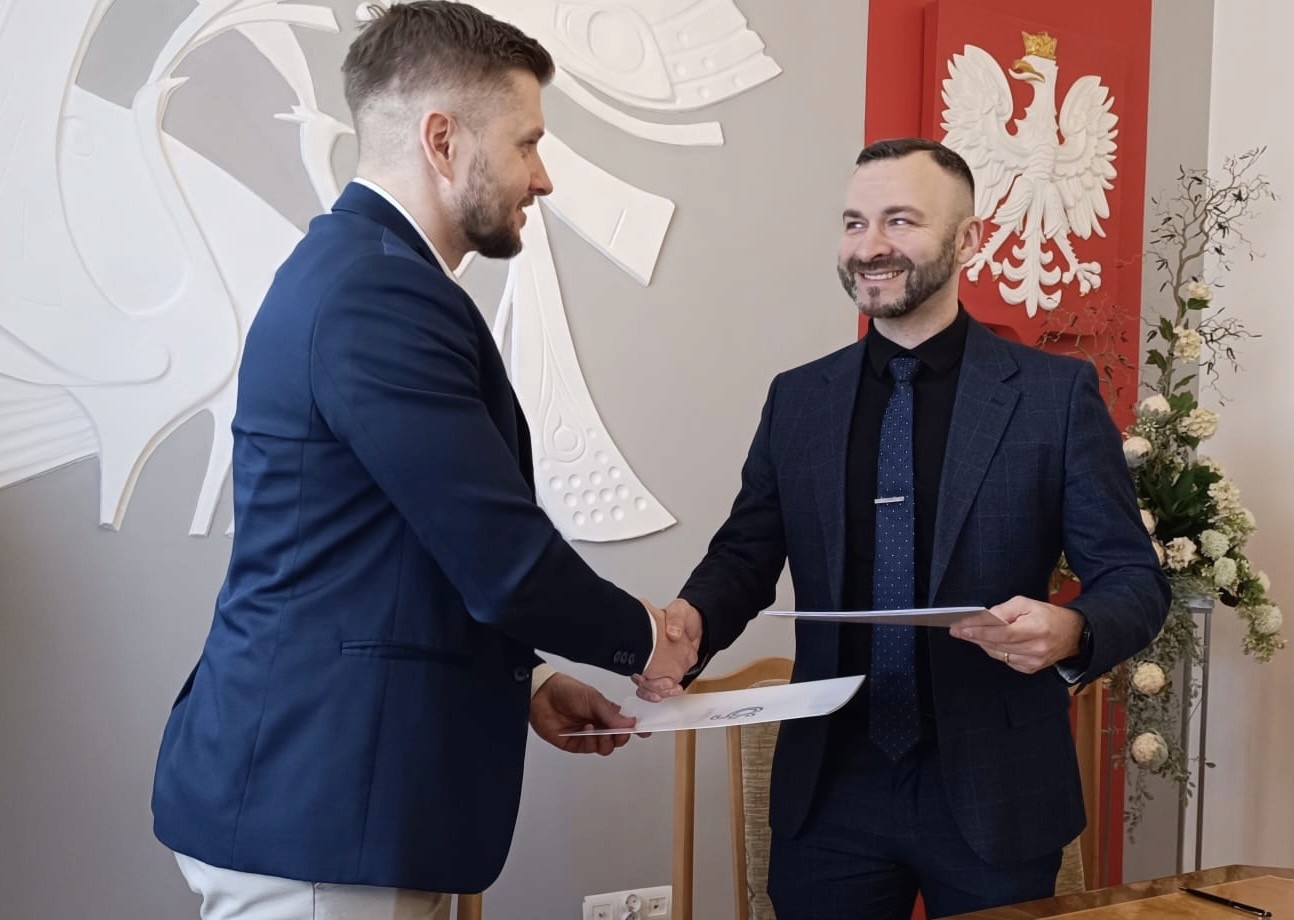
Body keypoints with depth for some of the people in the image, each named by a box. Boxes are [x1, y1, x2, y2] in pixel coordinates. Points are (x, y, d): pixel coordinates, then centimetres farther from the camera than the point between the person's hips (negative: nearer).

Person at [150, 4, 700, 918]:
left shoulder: (359, 267, 11)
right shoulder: (380, 295, -21)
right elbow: (503, 561, -21)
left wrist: (521, 681, 13)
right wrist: (642, 638, -3)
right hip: (316, 802, -10)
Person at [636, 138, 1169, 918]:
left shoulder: (1058, 392, -4)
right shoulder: (798, 398, 5)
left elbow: (1134, 578, -3)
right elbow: (746, 554, 8)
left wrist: (1071, 632, -25)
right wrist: (688, 622, -13)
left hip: (993, 792, -2)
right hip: (832, 791, 2)